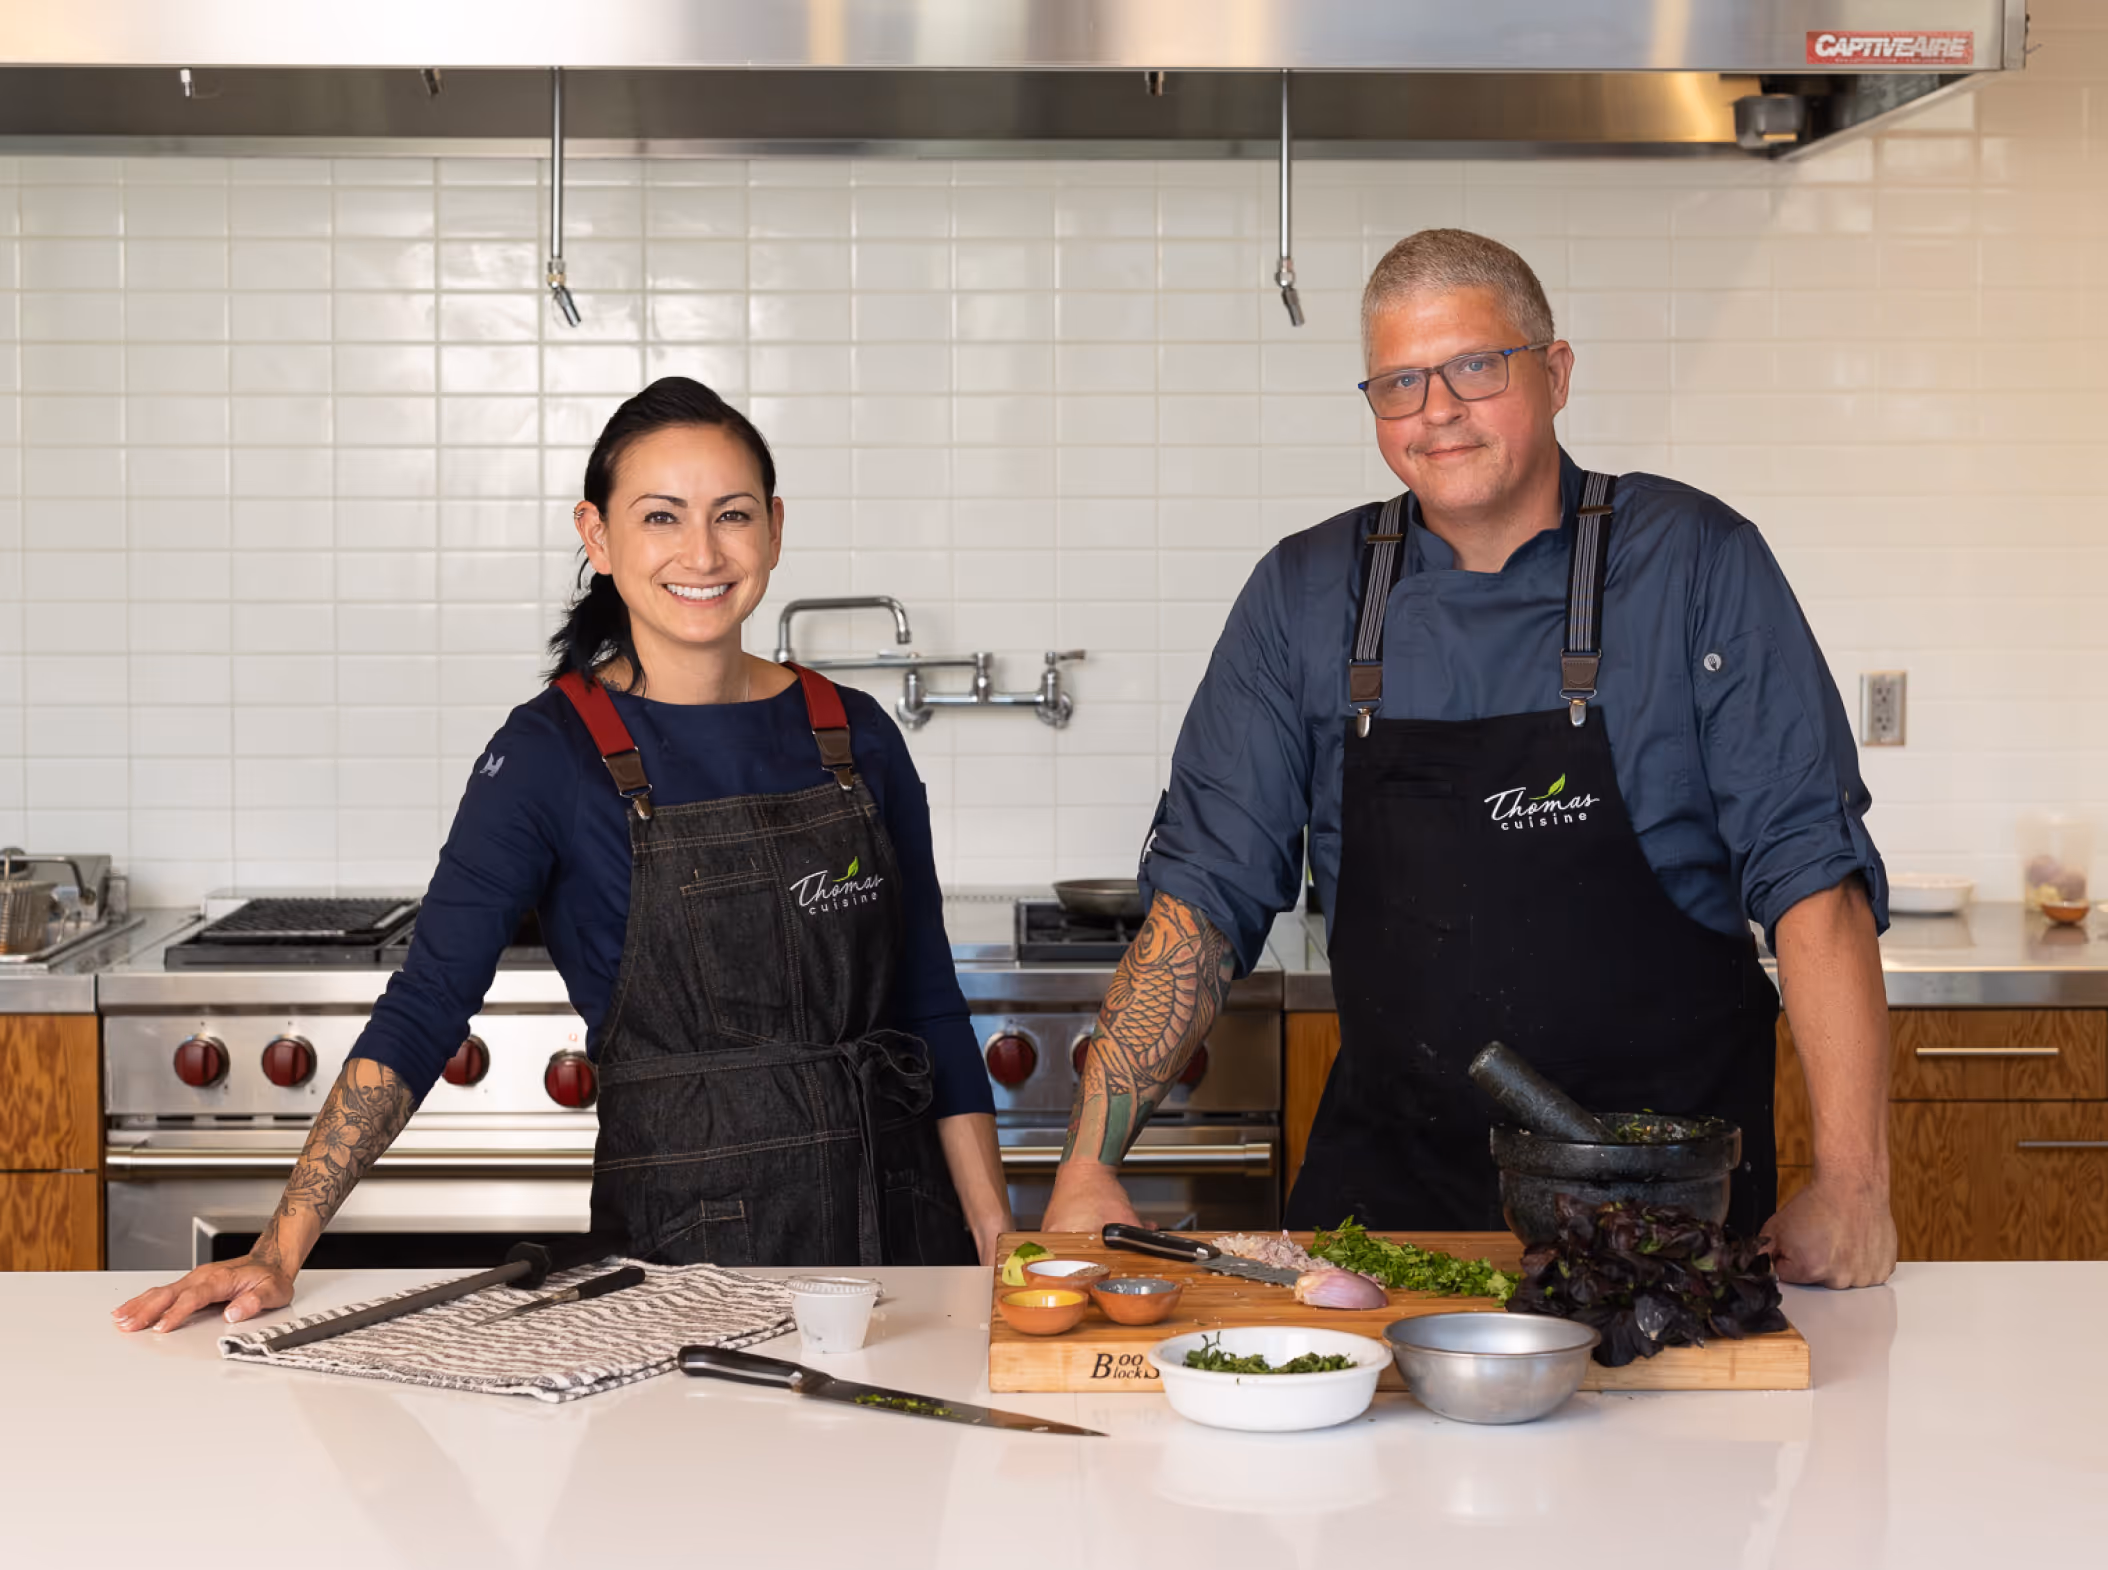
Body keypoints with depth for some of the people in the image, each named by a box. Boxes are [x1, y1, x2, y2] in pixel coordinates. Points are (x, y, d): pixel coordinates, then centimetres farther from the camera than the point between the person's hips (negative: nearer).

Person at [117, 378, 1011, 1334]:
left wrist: (1003, 1251, 3)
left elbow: (932, 1008, 9)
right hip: (687, 1234, -4)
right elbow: (425, 1004, -12)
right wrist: (281, 1252, -20)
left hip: (900, 1216, 4)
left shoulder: (857, 738, 5)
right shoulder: (552, 755, -6)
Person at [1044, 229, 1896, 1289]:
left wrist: (1850, 1183, -14)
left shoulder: (1696, 565, -2)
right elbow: (1207, 888, 6)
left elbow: (1811, 869, -6)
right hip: (1388, 1191, 2)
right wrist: (1090, 1167, -3)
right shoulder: (1305, 595, 5)